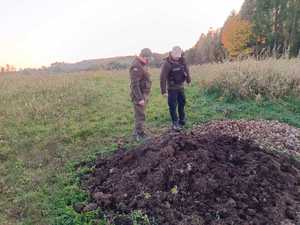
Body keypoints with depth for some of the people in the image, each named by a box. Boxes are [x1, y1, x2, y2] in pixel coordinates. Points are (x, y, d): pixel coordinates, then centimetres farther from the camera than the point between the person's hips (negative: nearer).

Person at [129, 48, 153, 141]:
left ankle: (137, 133, 28)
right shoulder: (136, 67, -19)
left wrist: (145, 96, 17)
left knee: (140, 115, 17)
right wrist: (140, 98, -26)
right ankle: (139, 135, 8)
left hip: (144, 94, 10)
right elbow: (134, 84, -24)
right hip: (139, 95, -10)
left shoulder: (142, 65, 12)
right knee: (140, 116, -3)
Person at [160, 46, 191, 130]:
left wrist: (188, 80, 21)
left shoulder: (182, 60, -3)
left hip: (181, 86, 6)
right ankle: (175, 123, 9)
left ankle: (182, 120, 35)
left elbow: (186, 70, 13)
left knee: (182, 103, 17)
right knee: (173, 106, -3)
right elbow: (163, 78, -21)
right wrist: (163, 91, -22)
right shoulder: (167, 63, -20)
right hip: (172, 88, -6)